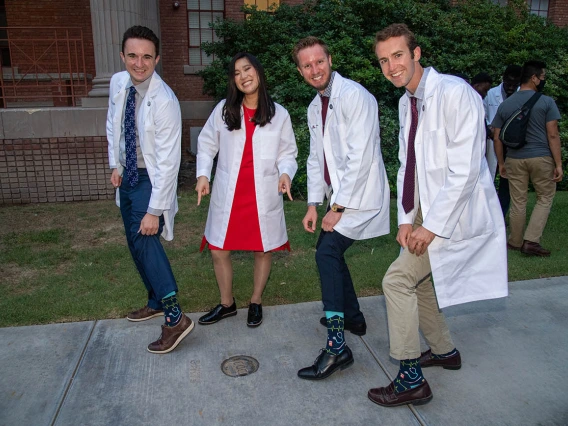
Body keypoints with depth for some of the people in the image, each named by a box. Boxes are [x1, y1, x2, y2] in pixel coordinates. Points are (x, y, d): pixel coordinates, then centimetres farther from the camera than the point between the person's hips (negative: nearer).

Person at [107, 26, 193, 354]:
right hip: (127, 176, 8)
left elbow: (168, 161, -26)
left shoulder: (165, 101, -25)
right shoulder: (118, 83, -4)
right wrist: (116, 164, 8)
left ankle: (175, 317, -13)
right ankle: (157, 302, 34)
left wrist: (154, 210, -26)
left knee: (144, 239, -21)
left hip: (152, 179, -7)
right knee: (136, 244, 15)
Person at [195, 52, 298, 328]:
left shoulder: (279, 114, 1)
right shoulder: (224, 110, 2)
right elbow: (207, 144, 9)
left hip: (264, 196, -1)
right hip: (228, 195, 1)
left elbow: (287, 153, 4)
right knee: (218, 250, 6)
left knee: (263, 250, 10)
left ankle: (256, 302, 34)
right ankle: (227, 304, 29)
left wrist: (285, 173, -16)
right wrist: (203, 174, -5)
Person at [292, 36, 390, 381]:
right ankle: (352, 317, 35)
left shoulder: (353, 95, -16)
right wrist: (314, 204, 7)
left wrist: (339, 207, -20)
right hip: (340, 196, 9)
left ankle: (337, 347, -16)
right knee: (331, 252, 14)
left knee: (327, 253, -19)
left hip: (361, 194, -9)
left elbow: (360, 157, -22)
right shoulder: (315, 107, 13)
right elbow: (316, 158, 15)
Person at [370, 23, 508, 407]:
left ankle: (411, 379, 3)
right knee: (418, 282, 18)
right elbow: (407, 165, 9)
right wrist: (406, 219, -1)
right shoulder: (407, 102, 8)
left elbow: (465, 171, -23)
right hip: (426, 211, 9)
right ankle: (444, 351, 42)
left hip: (455, 214, -9)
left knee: (398, 279, -12)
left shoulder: (455, 93, -19)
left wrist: (431, 226, -21)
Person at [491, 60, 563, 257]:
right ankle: (531, 241, 4)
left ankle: (515, 242, 22)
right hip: (541, 158, -3)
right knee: (545, 199, 12)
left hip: (515, 160, 3)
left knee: (518, 202, 12)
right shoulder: (546, 102, -5)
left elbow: (497, 138, 5)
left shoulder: (505, 105, 5)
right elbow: (552, 135, -9)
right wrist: (558, 164, -4)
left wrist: (501, 163, 13)